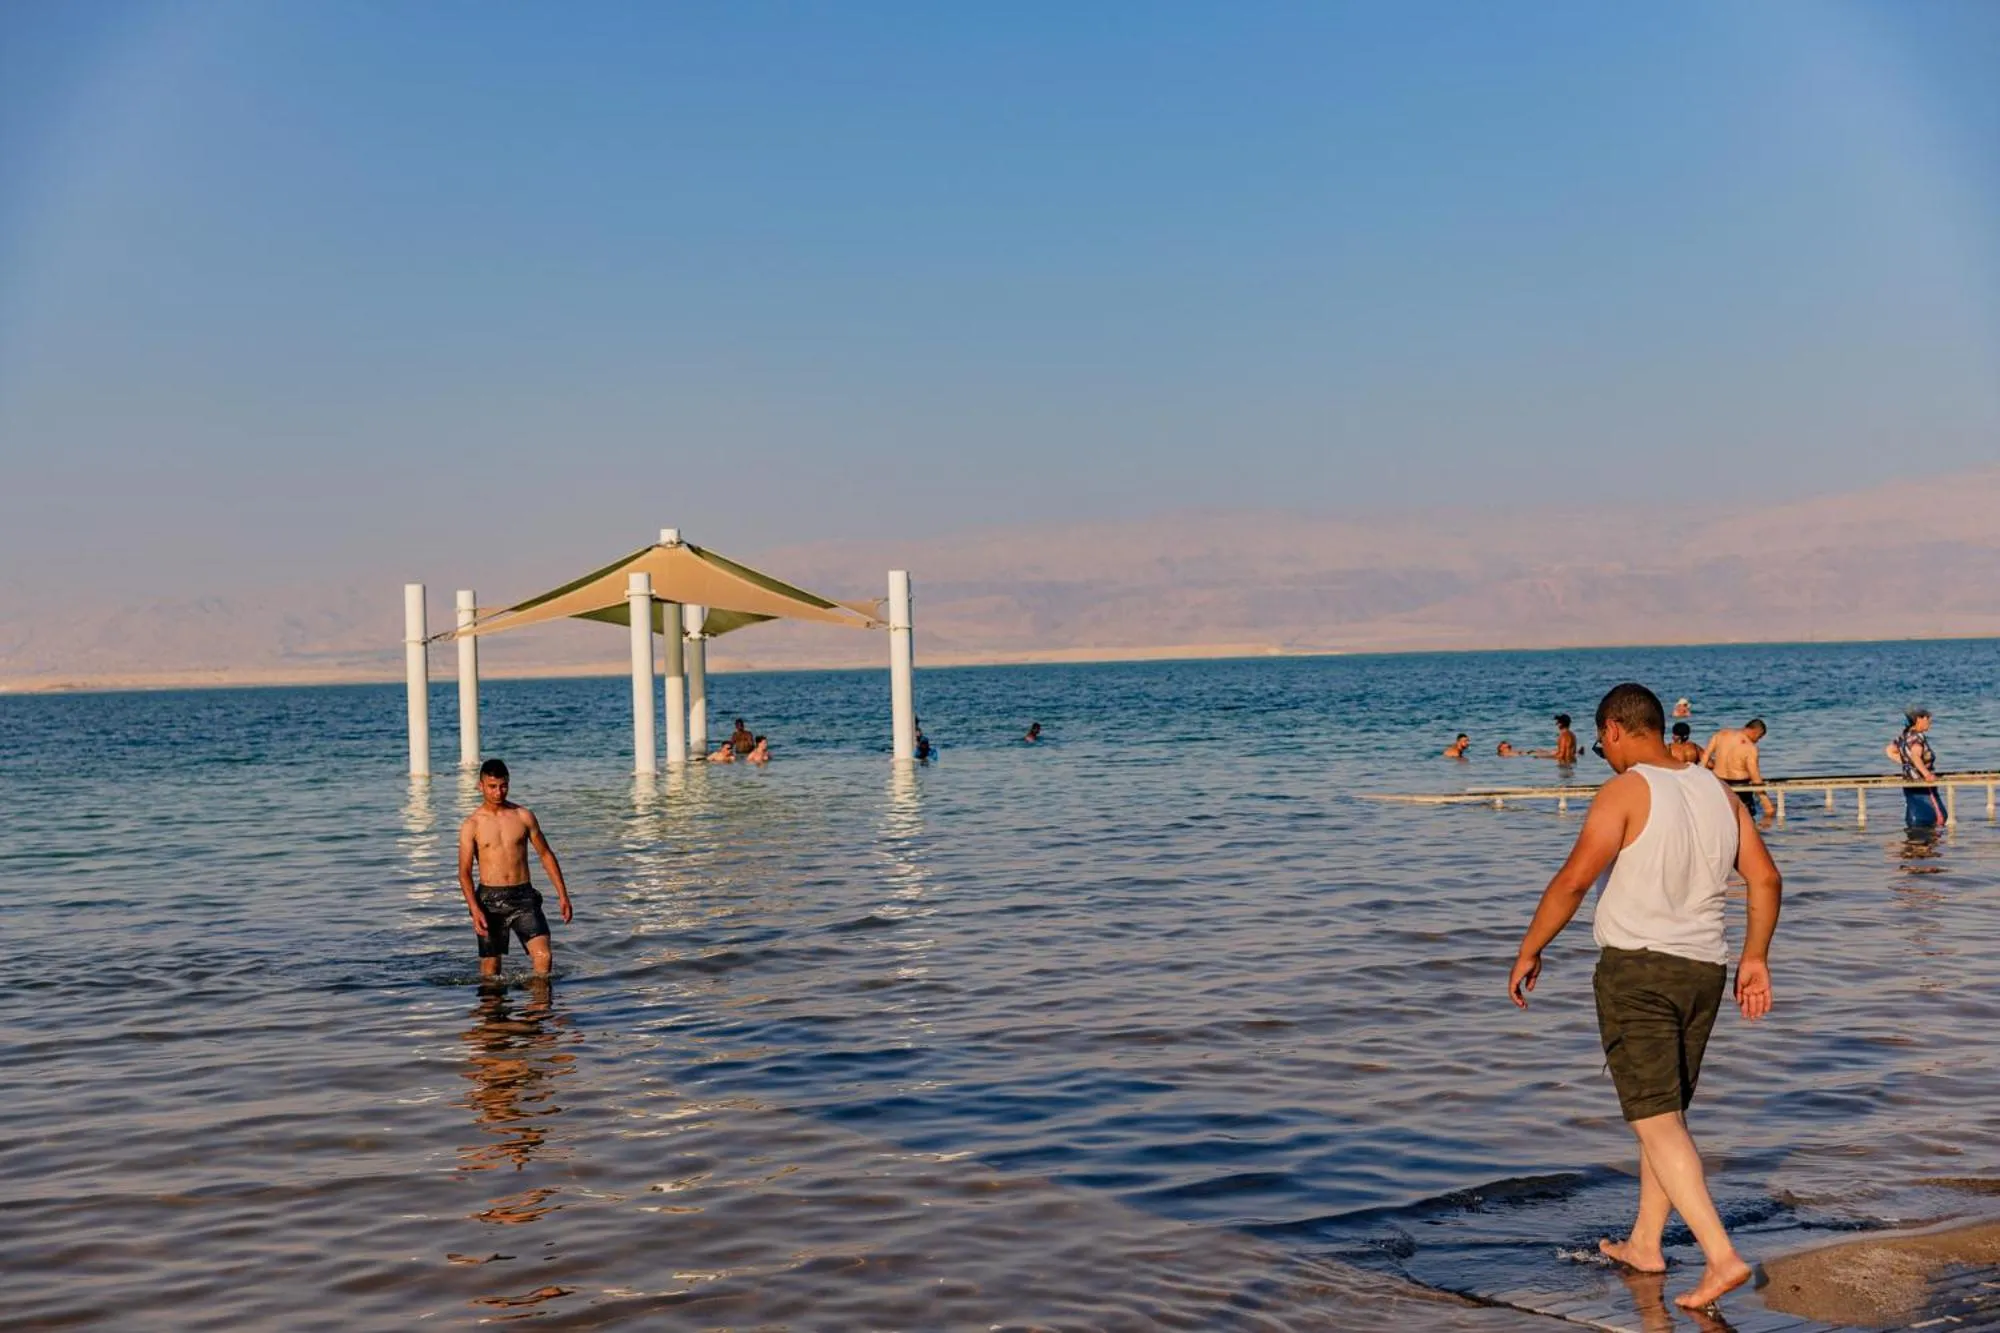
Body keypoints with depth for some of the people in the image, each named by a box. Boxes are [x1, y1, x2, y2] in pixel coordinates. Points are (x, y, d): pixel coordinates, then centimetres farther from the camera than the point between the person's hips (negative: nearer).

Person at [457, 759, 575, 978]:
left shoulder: (524, 816, 5)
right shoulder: (471, 825, -1)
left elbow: (546, 854, 12)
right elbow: (464, 872, -4)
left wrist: (562, 895, 7)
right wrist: (475, 909, -18)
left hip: (523, 896, 1)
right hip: (490, 900, -1)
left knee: (544, 957, -15)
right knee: (490, 968, 5)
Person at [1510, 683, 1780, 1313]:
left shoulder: (1626, 792, -12)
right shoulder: (1715, 790, 10)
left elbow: (1573, 881, -17)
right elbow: (1766, 878, 10)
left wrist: (1529, 952, -7)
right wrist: (1756, 958, 17)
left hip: (1637, 968, -7)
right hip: (1703, 972, 8)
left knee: (1656, 1121, -6)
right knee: (1666, 1111, 18)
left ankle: (1722, 1256, -15)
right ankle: (1644, 1244, 28)